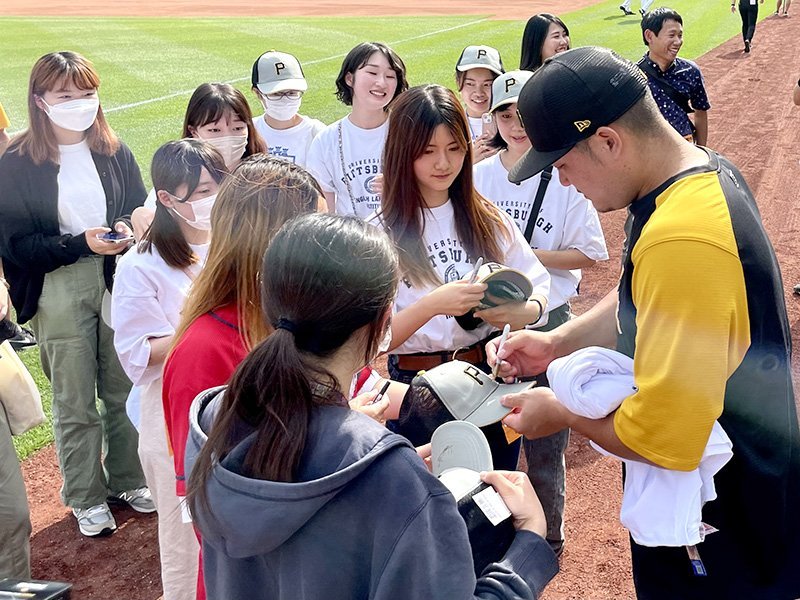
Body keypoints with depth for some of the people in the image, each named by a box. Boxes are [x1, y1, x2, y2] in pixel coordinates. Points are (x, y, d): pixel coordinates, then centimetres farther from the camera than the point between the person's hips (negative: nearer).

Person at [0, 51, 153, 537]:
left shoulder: (114, 152, 2)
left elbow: (142, 207, 11)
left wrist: (128, 228, -12)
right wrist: (81, 244, -20)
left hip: (118, 282, 3)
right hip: (59, 293, -3)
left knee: (124, 389, 12)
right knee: (75, 402, 7)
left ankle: (128, 480, 33)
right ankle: (87, 498, 25)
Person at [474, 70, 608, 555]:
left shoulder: (565, 178, -7)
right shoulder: (479, 177, 2)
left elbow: (591, 253, -7)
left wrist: (527, 257, -16)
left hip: (547, 320, -3)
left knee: (545, 441, 5)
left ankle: (548, 538, 25)